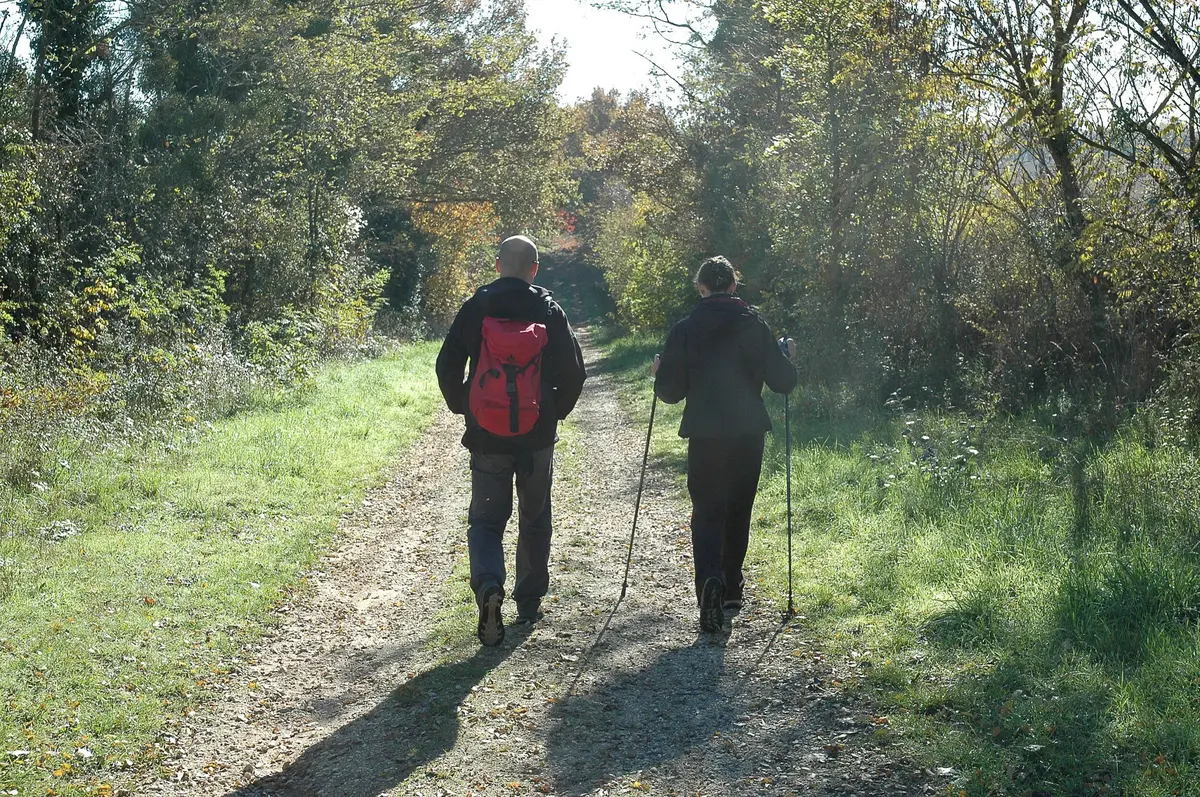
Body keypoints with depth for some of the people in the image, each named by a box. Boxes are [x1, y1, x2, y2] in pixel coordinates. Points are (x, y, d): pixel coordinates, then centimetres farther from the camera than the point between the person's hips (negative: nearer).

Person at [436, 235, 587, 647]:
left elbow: (447, 366, -4)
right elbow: (574, 371, -3)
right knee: (534, 519, 17)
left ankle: (488, 585, -20)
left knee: (486, 519, 6)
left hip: (487, 437, -1)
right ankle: (530, 601, 24)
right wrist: (557, 411, 12)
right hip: (538, 437, 1)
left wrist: (462, 407, 11)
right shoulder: (549, 311, -4)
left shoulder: (475, 308, -5)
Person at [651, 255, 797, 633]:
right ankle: (731, 588, 26)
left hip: (705, 434, -2)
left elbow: (670, 391, -4)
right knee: (738, 510, 17)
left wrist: (659, 372, 18)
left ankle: (711, 579, -22)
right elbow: (783, 382, 2)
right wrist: (789, 356, 22)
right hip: (749, 432, 2)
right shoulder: (755, 325, 0)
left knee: (707, 511, 2)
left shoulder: (685, 329, -4)